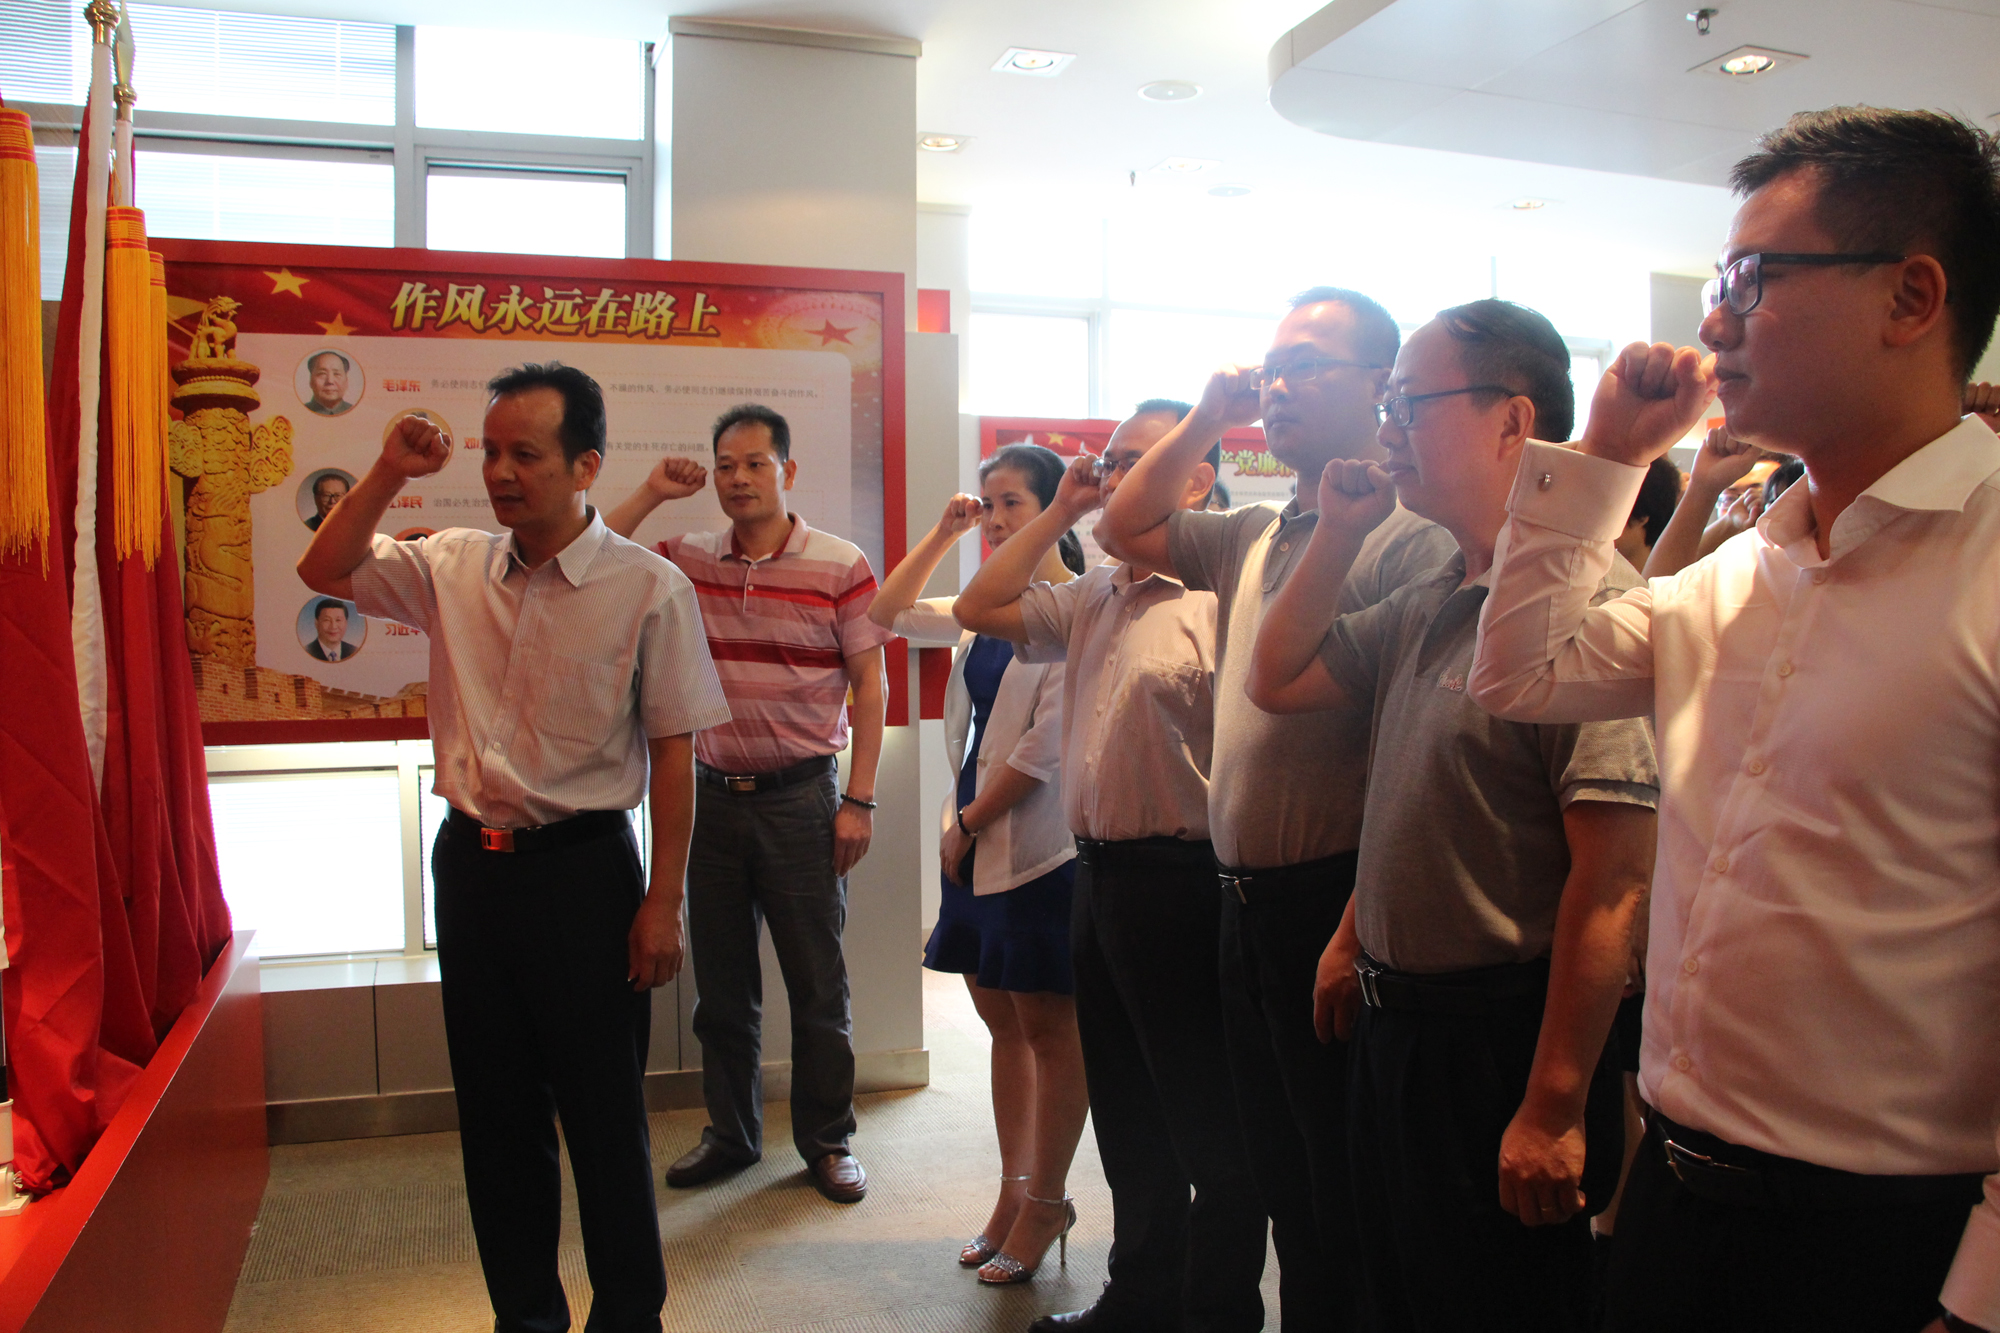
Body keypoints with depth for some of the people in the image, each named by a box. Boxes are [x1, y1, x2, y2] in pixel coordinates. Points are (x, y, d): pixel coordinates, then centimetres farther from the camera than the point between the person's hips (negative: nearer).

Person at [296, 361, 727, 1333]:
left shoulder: (648, 588, -9)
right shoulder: (454, 567, 4)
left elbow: (673, 750, -9)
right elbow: (326, 571, 12)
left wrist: (663, 901, -11)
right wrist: (389, 475, -4)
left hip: (584, 869, -5)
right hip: (470, 861, 5)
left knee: (603, 1111, 5)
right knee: (495, 1107, 15)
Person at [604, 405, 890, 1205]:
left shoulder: (841, 566, -4)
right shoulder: (685, 561, 5)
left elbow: (869, 685, -4)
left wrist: (859, 801, -9)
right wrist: (650, 494, -1)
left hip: (801, 799, -3)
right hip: (713, 795, 4)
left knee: (817, 982, 5)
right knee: (721, 982, 13)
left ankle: (827, 1141, 21)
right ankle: (730, 1134, 29)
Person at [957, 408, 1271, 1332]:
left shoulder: (1221, 594, -13)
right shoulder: (1096, 596, 14)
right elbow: (979, 609, 18)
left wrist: (1231, 869, -20)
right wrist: (1061, 512, 11)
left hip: (1179, 882, -9)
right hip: (1099, 875, 9)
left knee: (1208, 1128, 5)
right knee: (1127, 1117, 20)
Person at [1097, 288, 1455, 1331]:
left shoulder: (1408, 535, -14)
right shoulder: (1254, 538, 11)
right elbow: (1124, 530, 25)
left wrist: (1356, 934, -24)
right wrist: (1203, 422, 11)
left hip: (1333, 904, -8)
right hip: (1245, 902, 8)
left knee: (1343, 1203, 6)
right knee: (1281, 1177, 20)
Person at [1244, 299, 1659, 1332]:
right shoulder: (1429, 604, 8)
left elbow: (1613, 877, -23)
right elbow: (1276, 682, 19)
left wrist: (1554, 1109, -21)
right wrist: (1339, 532, 7)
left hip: (1505, 1041, -8)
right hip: (1395, 1026, 9)